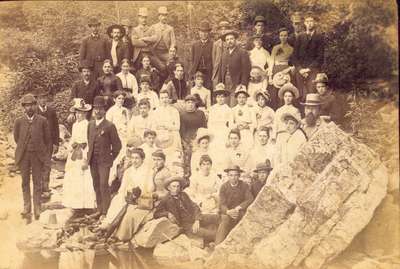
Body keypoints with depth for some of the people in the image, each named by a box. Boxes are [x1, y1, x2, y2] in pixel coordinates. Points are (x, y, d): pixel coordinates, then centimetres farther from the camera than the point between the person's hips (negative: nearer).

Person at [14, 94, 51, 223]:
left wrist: (45, 154, 6)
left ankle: (37, 210, 10)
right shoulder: (19, 121, -2)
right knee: (25, 182, 7)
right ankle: (27, 209, 15)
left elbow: (48, 139, 5)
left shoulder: (42, 121, -3)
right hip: (24, 156, 1)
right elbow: (16, 137, 12)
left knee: (37, 183, 3)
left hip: (38, 155, -1)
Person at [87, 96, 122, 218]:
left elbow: (117, 145, -3)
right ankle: (99, 209, 19)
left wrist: (111, 158, 0)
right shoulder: (90, 124, 9)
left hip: (104, 161, -5)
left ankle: (105, 212, -2)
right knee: (96, 186, 10)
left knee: (103, 185, -9)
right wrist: (89, 155, 13)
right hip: (93, 161, 5)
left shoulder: (109, 126, -8)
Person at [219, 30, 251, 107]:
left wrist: (243, 84, -14)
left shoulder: (242, 53, -2)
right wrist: (221, 83, 8)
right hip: (225, 85, 5)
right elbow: (222, 69, 17)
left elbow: (246, 70, -7)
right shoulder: (224, 53, 17)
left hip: (237, 85, -5)